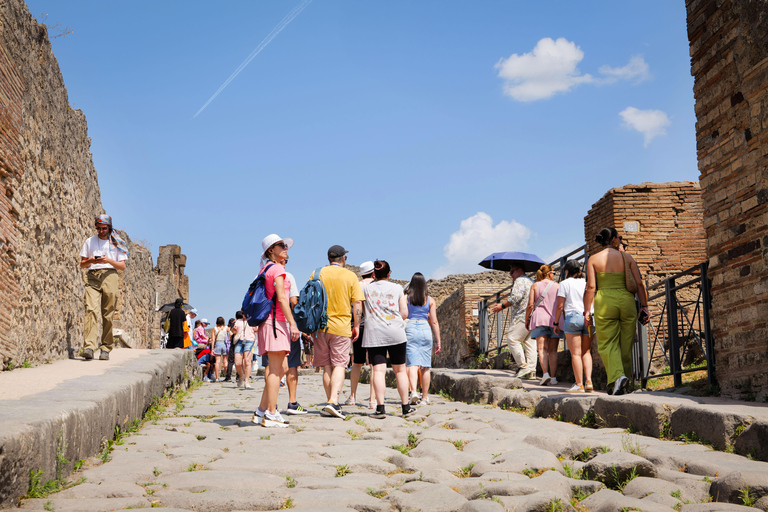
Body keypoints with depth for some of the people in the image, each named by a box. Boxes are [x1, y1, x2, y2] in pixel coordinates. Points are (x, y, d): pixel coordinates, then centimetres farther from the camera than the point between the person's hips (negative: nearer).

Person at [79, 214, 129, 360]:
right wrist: (91, 260, -5)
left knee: (108, 314, -4)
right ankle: (89, 346, -28)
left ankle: (106, 348, 2)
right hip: (92, 276, 0)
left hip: (110, 275, 0)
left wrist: (109, 260, -8)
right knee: (91, 310, -17)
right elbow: (82, 264, 16)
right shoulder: (89, 241, 17)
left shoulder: (116, 243, 13)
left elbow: (122, 266, 9)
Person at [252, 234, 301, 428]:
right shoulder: (277, 269, -7)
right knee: (275, 370, -8)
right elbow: (281, 298, -16)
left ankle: (261, 411, 14)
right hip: (277, 321, -9)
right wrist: (292, 323, -18)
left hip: (267, 322, 9)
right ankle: (271, 415, -7)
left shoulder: (264, 270, 20)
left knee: (280, 369, 13)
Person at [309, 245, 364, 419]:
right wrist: (356, 326, 5)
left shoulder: (317, 273, 5)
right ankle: (333, 401, -17)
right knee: (339, 365, -1)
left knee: (327, 366, 10)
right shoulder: (350, 276, 0)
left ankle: (331, 404, 12)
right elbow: (357, 303, -2)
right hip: (342, 326, -2)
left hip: (321, 325, 2)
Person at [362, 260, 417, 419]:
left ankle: (380, 408, -16)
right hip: (395, 333, 0)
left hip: (374, 333, 0)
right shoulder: (397, 288, 6)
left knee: (378, 370, -6)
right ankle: (406, 407, 12)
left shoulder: (366, 288, 7)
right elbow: (404, 314, 4)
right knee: (400, 370, 9)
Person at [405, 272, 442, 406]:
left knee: (413, 364, -5)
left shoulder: (406, 298, 5)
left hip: (410, 329, -1)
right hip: (425, 329, 1)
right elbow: (434, 322, 5)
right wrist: (438, 341, 8)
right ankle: (425, 397, 13)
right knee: (425, 366, 7)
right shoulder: (430, 300, 7)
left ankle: (414, 391, -27)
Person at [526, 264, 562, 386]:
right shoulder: (557, 286, 6)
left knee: (542, 348, -6)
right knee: (553, 350, 6)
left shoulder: (535, 286, 5)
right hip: (555, 319, 1)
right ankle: (553, 377, 2)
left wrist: (527, 319, 7)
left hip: (540, 318, -1)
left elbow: (530, 304, -2)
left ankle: (545, 373, -24)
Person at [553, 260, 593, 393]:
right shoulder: (586, 283, 15)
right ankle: (588, 381, -3)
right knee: (586, 352, 11)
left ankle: (579, 384, -5)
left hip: (573, 317, -4)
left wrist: (556, 323, 6)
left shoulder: (565, 283, 2)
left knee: (575, 353, -3)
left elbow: (560, 306, -1)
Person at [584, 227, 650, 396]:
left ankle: (617, 376, -23)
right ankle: (622, 385, 15)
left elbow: (590, 287, -3)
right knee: (626, 344, 10)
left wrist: (587, 311, 0)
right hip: (626, 301, 2)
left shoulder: (593, 259, 3)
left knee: (607, 344, 1)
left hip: (604, 301, -1)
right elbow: (639, 283, 2)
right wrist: (644, 306, 7)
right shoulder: (627, 258, 7)